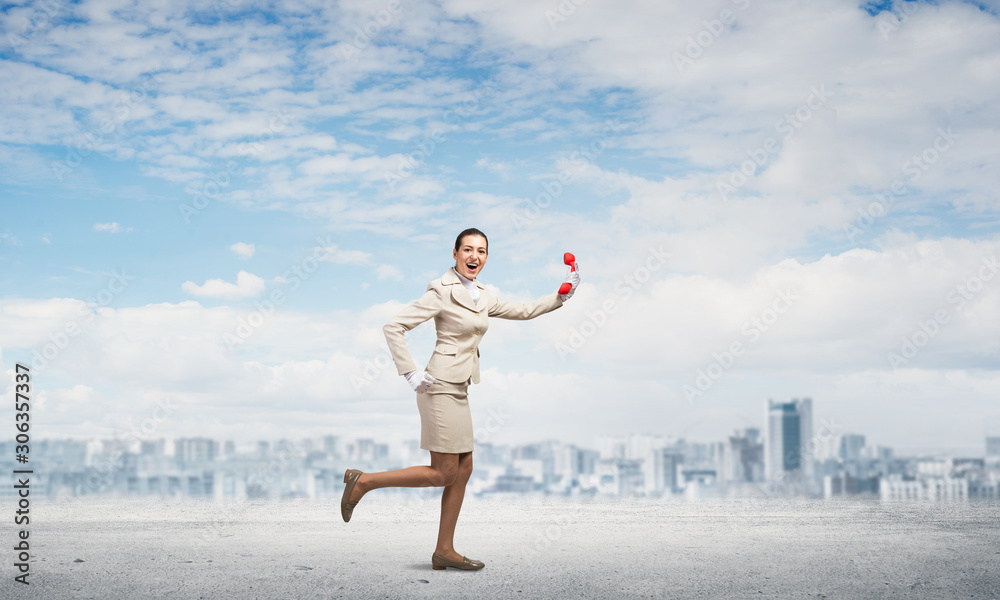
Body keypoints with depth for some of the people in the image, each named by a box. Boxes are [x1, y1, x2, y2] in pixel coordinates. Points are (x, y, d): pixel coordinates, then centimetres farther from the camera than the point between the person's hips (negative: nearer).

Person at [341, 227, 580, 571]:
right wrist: (410, 372, -17)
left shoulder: (481, 296, 13)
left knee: (464, 469, 8)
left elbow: (522, 311, 24)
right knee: (443, 474, -6)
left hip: (459, 391, 9)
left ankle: (444, 551, 15)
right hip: (440, 387, -9)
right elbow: (393, 327, -13)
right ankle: (362, 482, 5)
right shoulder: (442, 292, -12)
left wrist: (561, 296, 14)